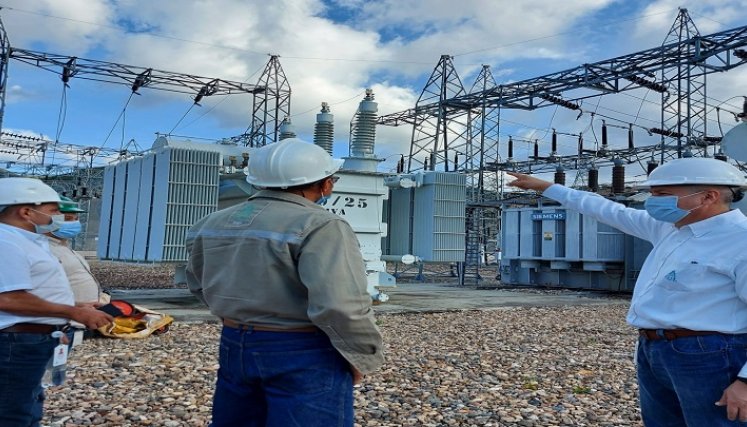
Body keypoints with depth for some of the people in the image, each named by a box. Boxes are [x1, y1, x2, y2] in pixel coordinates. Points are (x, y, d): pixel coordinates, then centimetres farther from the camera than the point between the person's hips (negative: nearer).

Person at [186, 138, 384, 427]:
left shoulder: (212, 224, 7)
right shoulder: (319, 227, -18)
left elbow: (201, 284, 20)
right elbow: (340, 304, -25)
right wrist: (363, 357, -10)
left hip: (234, 346, 7)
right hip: (304, 358, -7)